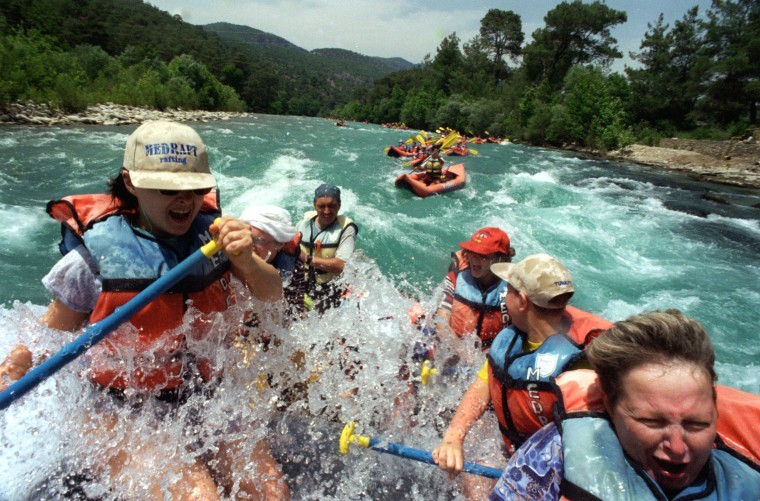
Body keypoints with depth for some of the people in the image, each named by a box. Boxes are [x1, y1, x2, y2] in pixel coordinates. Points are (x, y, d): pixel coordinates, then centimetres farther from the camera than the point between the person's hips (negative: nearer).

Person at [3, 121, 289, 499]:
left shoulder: (212, 233, -6)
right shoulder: (94, 256, -13)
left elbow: (272, 296, -8)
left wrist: (244, 259, -27)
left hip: (203, 401, 3)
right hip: (123, 417, -2)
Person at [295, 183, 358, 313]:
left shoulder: (346, 229, -9)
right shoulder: (303, 223, 7)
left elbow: (341, 266, -19)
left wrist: (307, 258, -19)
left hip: (331, 290, -4)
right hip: (302, 287, 4)